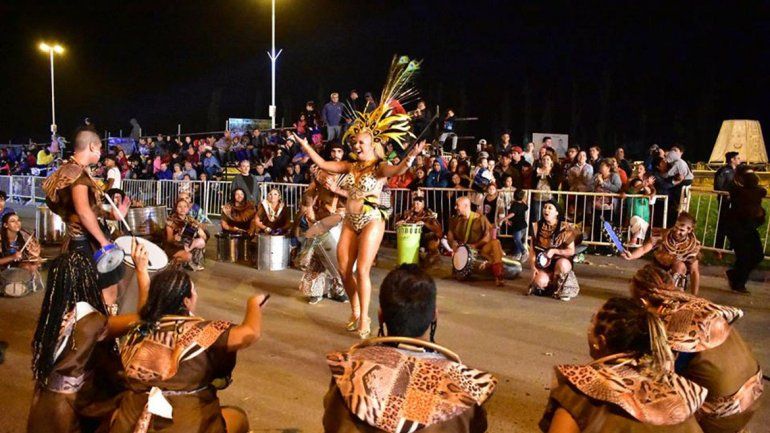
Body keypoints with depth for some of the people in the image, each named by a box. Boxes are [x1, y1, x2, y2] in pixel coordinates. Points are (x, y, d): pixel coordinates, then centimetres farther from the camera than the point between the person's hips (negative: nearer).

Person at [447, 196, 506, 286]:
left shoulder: (480, 218, -7)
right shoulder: (455, 220, 5)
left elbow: (488, 235, -13)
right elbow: (450, 234, 8)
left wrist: (476, 245, -21)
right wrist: (453, 244, -12)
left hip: (480, 249, -5)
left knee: (495, 243, -27)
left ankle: (498, 276, -26)